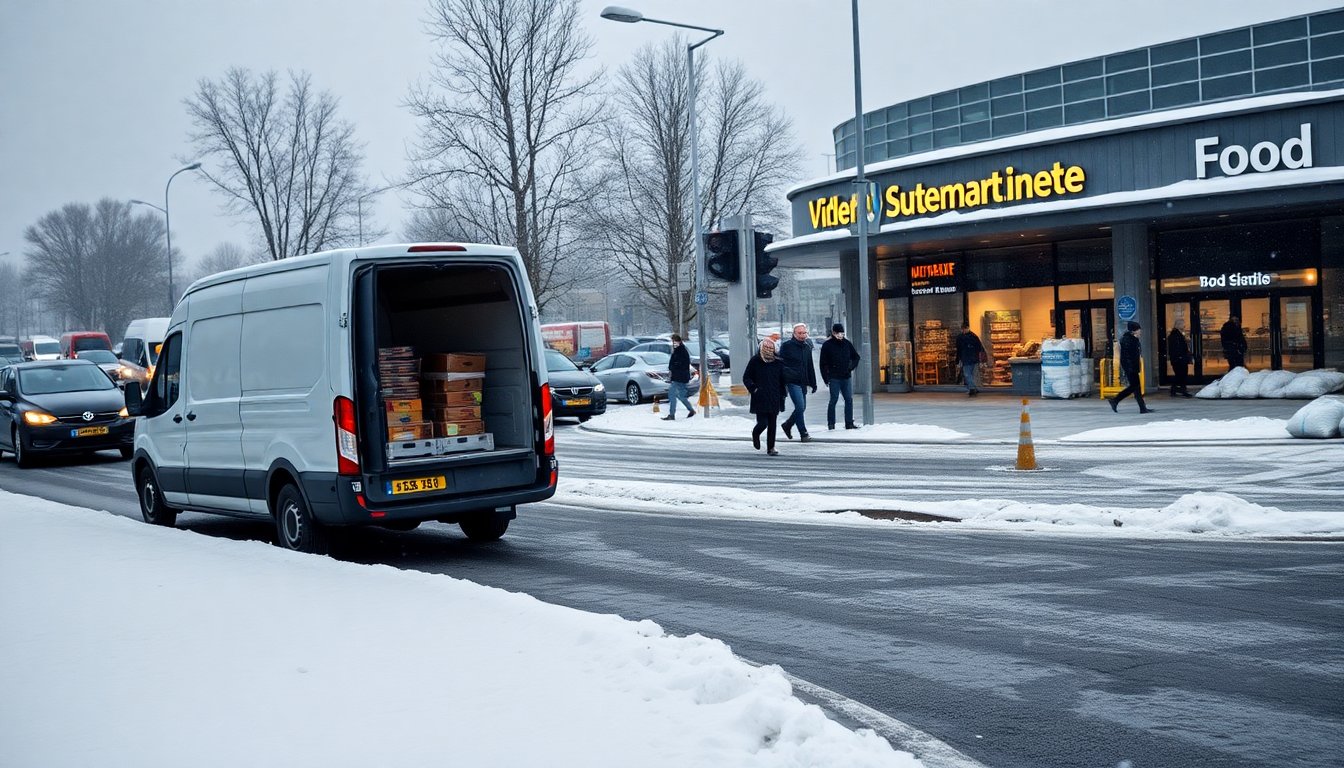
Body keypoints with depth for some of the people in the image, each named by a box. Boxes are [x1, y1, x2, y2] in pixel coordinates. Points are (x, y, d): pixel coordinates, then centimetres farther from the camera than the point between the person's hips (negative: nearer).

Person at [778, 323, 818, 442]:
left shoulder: (807, 346, 14)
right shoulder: (787, 346, -5)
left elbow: (810, 366, 20)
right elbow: (780, 361, -5)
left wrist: (813, 383, 19)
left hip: (803, 382, 7)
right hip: (792, 382, -7)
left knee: (802, 407, 11)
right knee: (800, 406, -13)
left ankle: (787, 425, 33)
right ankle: (803, 434, -7)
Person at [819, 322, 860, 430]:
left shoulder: (847, 343, 9)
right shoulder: (827, 345, -3)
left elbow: (856, 357, 20)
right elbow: (823, 363, -3)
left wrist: (851, 367, 3)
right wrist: (826, 378, -9)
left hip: (846, 377, 4)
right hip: (834, 377, -4)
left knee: (849, 399, 3)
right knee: (834, 399, -4)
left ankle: (849, 423, 8)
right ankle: (831, 424, 3)